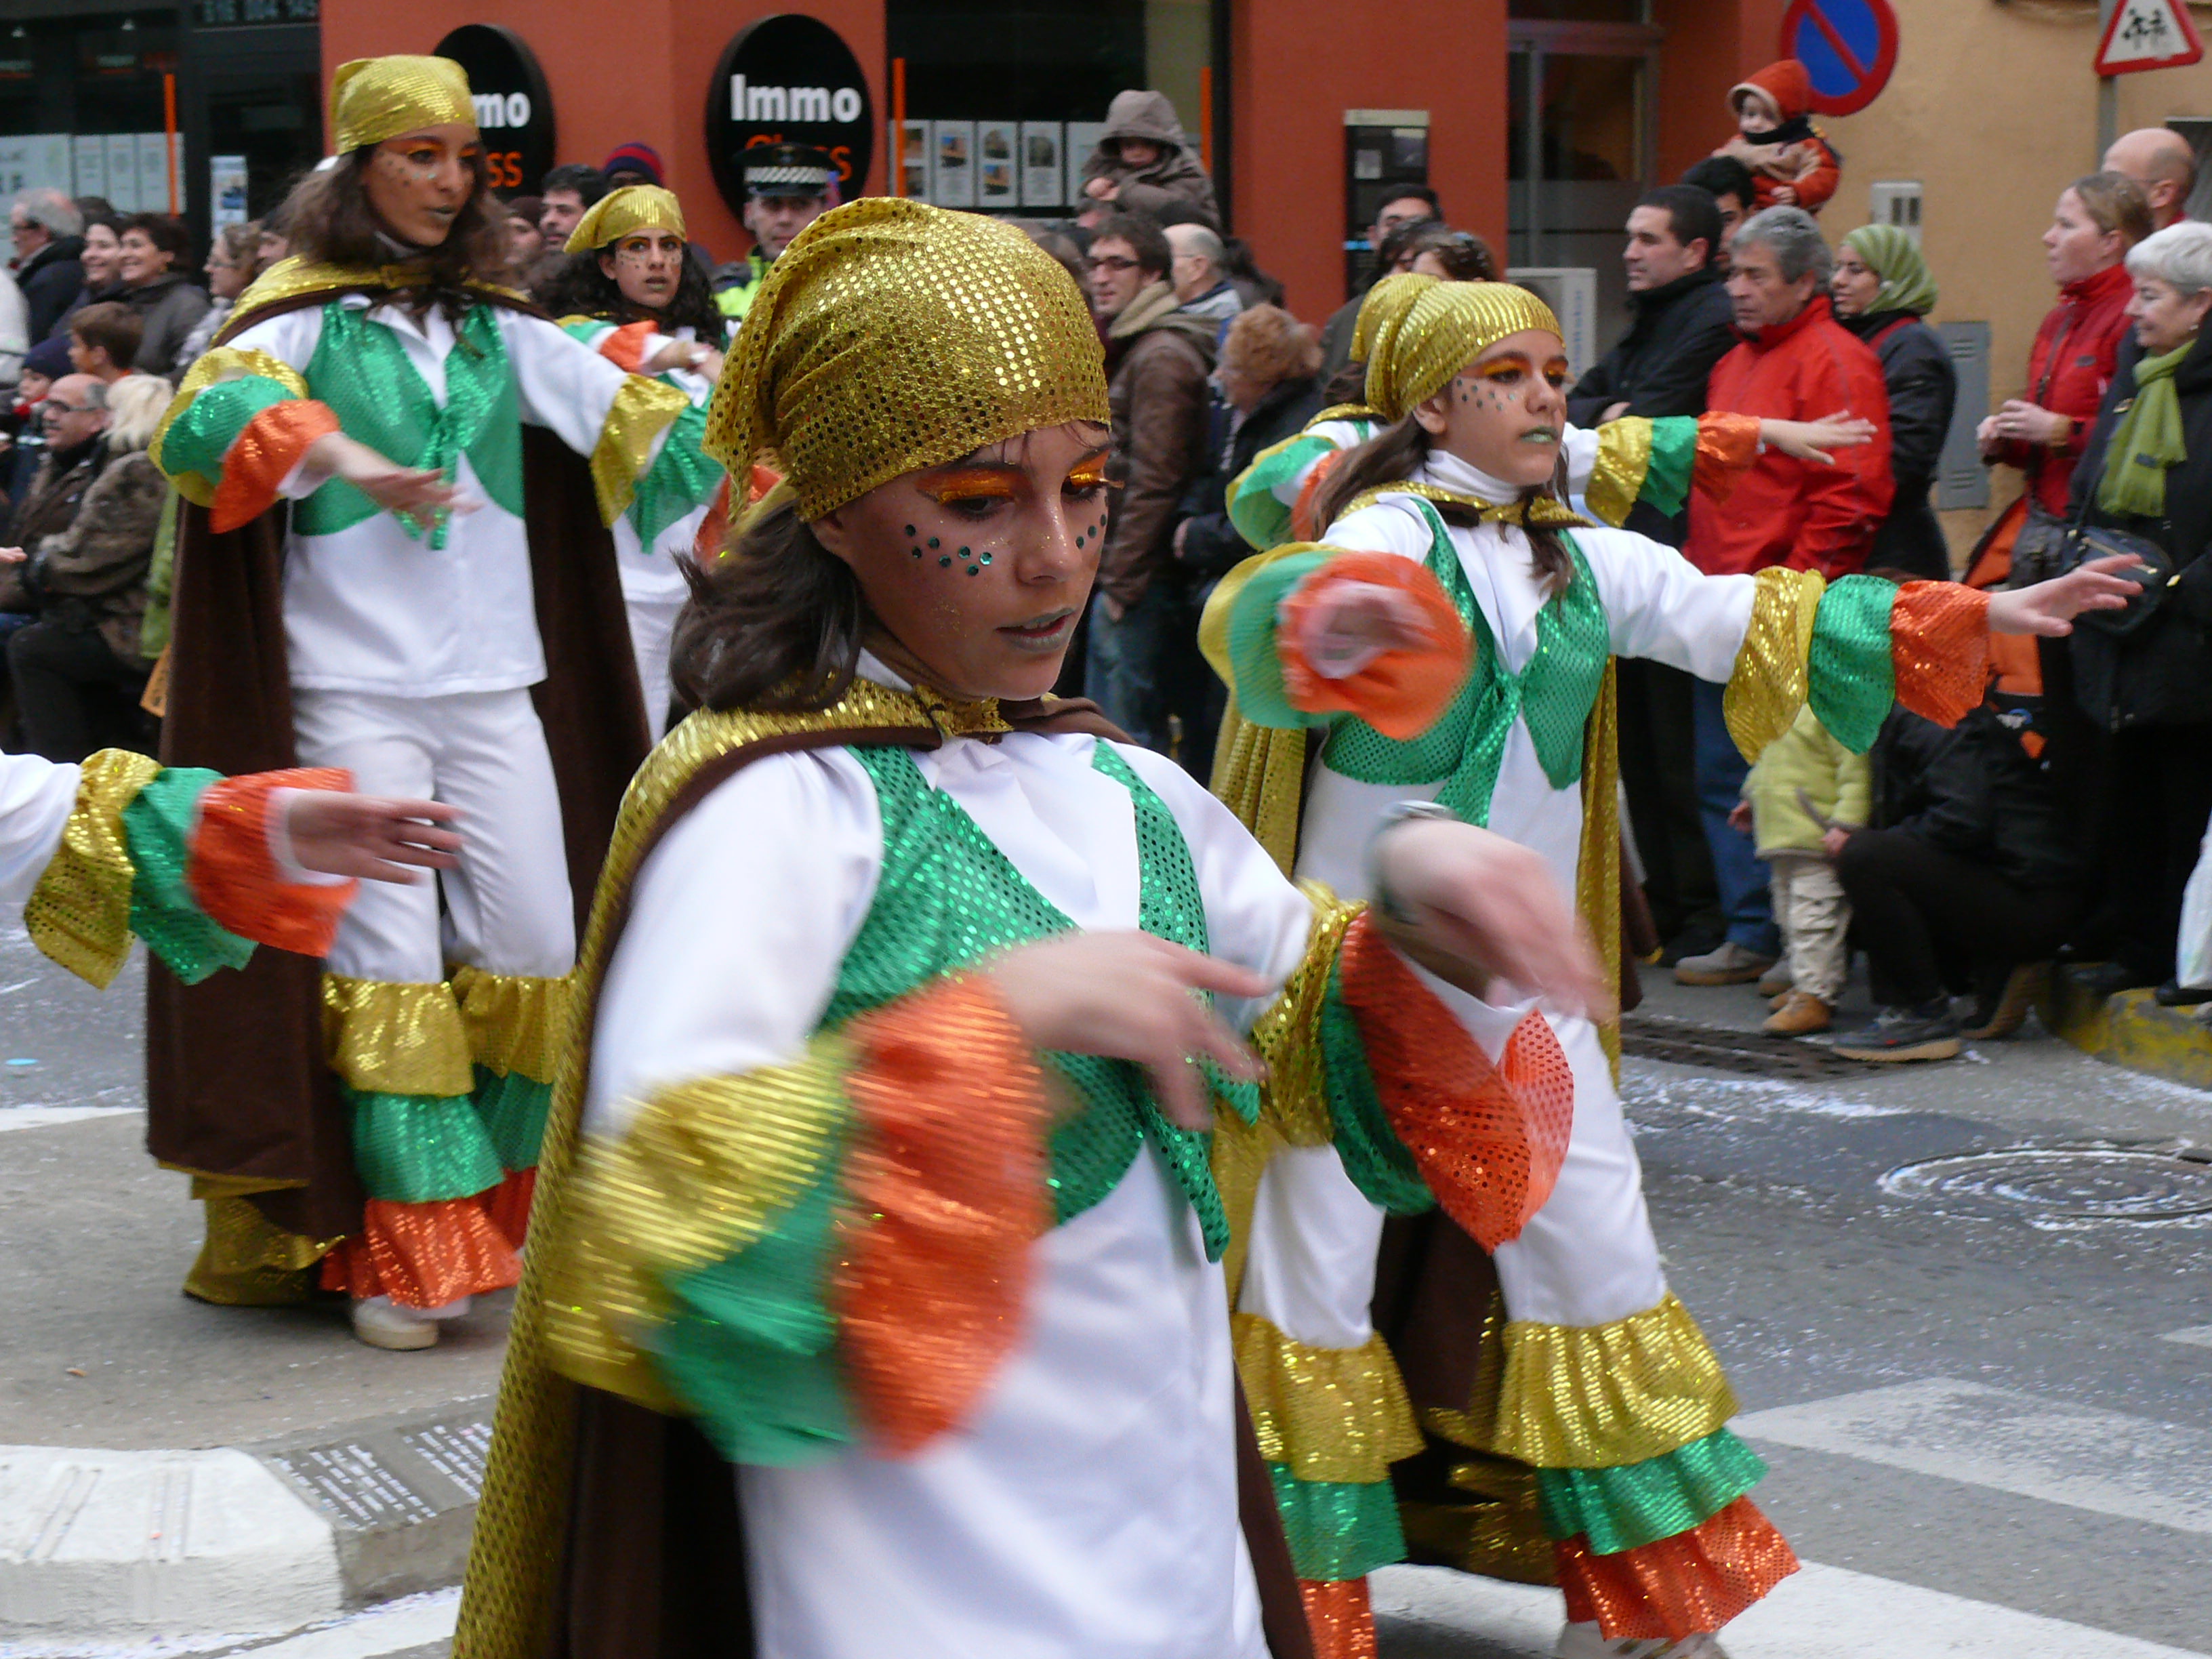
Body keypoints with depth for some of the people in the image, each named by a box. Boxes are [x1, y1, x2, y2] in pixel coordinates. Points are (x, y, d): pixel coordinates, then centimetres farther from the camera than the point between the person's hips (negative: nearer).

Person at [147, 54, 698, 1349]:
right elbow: (207, 417, -18)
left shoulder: (500, 330, 14)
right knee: (387, 964, -6)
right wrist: (339, 457, -36)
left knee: (535, 950, 1)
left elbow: (622, 413, 6)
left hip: (496, 683, 4)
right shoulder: (304, 318, 0)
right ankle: (407, 1254, -1)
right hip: (351, 691, -4)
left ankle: (484, 1214, 16)